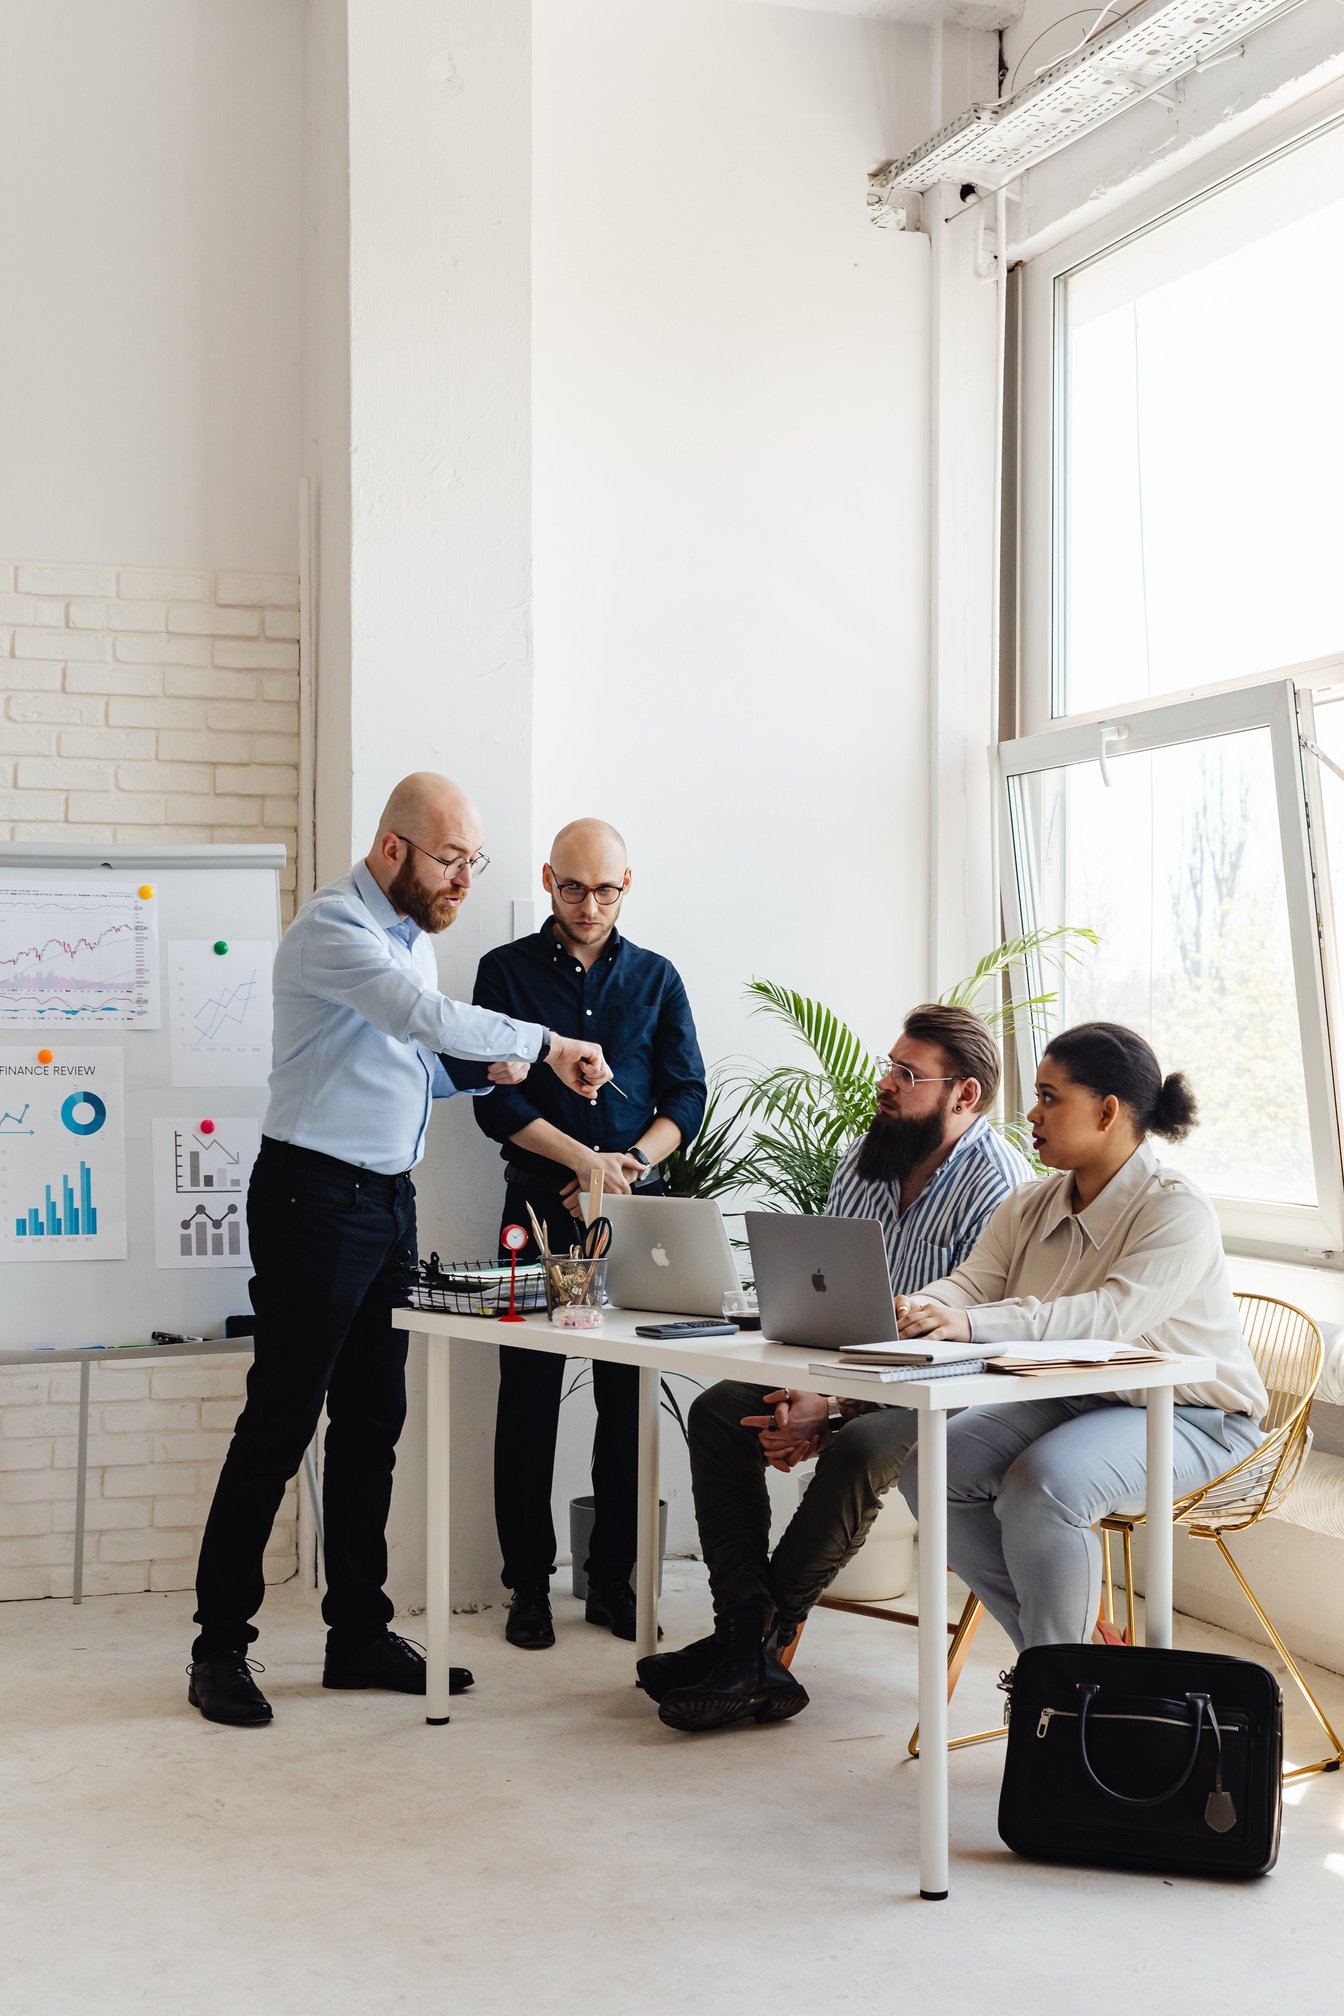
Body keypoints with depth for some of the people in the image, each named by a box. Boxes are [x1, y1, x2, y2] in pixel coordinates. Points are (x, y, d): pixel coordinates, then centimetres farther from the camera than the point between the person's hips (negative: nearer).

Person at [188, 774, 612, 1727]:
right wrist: (543, 1046, -23)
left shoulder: (415, 937, 16)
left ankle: (359, 1631, 20)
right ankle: (220, 1646, 3)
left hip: (389, 1199, 9)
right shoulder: (333, 928, -14)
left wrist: (479, 1069, 6)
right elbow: (423, 1014, -28)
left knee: (374, 1421, 11)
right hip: (316, 1193, -9)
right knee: (279, 1422, -6)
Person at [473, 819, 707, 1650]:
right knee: (528, 1398, -1)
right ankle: (530, 1583, 7)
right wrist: (586, 1159, -12)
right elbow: (495, 1097, -3)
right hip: (539, 1209, -2)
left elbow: (687, 1097, 8)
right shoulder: (507, 971, 5)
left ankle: (613, 1580, 12)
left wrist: (630, 1166, -9)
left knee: (629, 1397, 3)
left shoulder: (656, 978, 12)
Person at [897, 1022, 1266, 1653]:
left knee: (1042, 1485, -32)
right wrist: (910, 1312, -32)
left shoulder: (1178, 1210, -18)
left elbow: (1112, 1315, -33)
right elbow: (970, 1282, -6)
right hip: (1069, 1402, 8)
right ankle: (1044, 1645, 1)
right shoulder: (1028, 1209, 7)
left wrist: (973, 1325, -45)